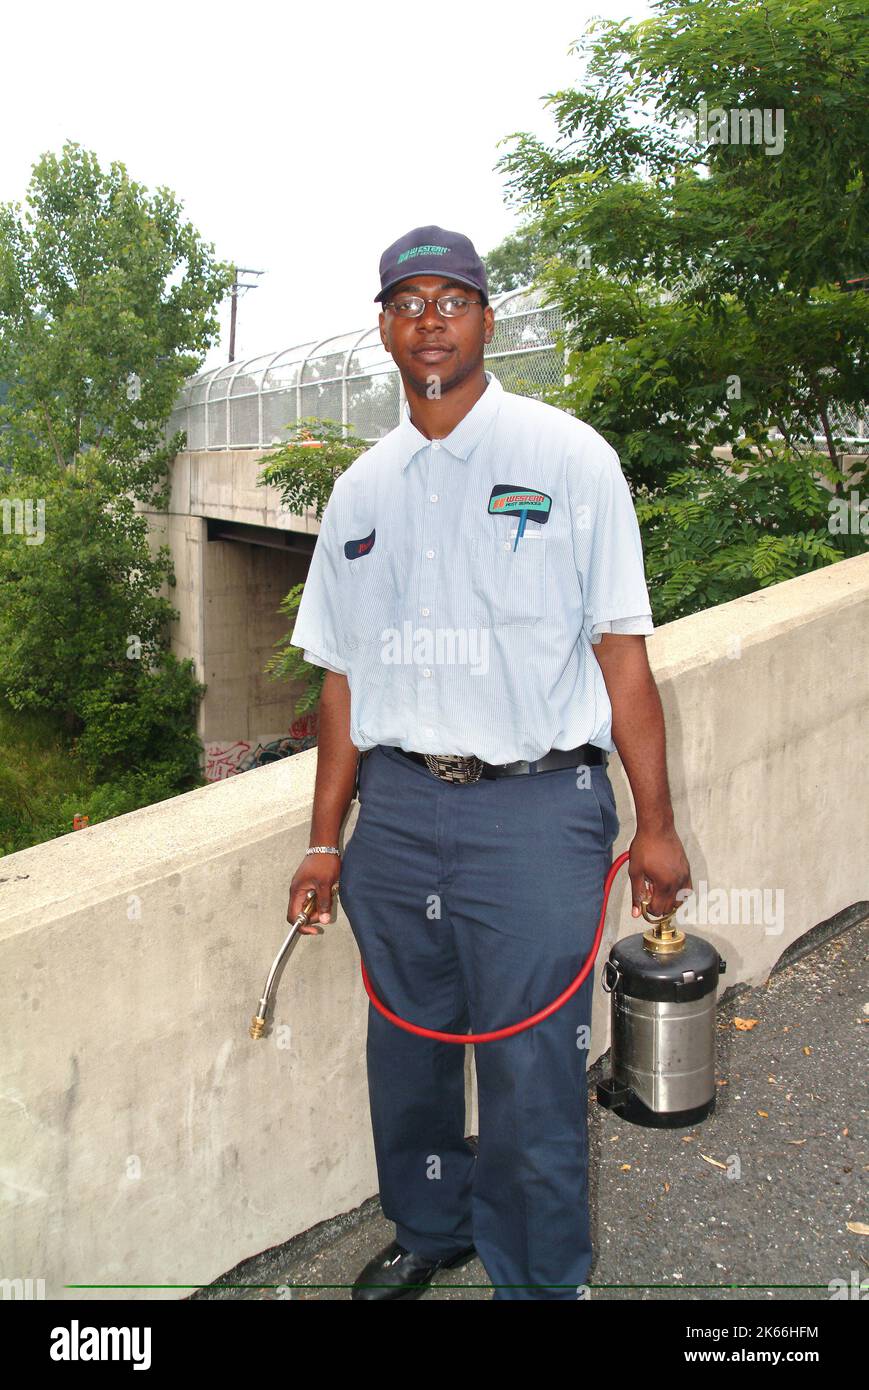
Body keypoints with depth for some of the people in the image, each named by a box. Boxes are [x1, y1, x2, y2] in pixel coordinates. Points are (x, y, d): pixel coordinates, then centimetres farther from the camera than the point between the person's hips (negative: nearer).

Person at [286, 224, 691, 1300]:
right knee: (406, 1047, 17)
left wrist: (655, 827, -4)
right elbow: (345, 676, 13)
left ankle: (537, 1280, 28)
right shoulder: (360, 489, 11)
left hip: (535, 809, -4)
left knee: (531, 1072, 3)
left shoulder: (568, 456, -1)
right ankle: (430, 1232, 43)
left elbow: (621, 650, -3)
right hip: (395, 808, 5)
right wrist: (326, 841, 12)